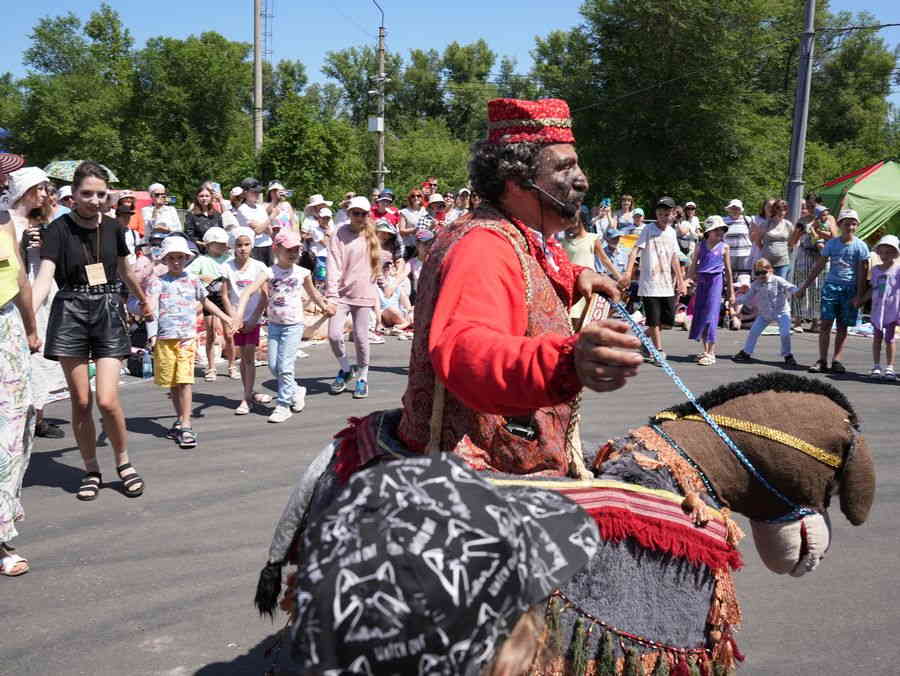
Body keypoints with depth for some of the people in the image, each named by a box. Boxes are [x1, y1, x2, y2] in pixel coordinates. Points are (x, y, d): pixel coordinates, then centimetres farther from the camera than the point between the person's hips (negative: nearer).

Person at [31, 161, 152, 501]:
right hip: (70, 314, -1)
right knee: (80, 401, 4)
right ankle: (91, 470, 21)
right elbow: (44, 277, -19)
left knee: (107, 400, -9)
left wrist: (144, 300, 38)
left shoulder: (112, 228, 4)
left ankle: (124, 462, 14)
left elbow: (125, 271, 23)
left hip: (108, 312, 1)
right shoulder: (59, 229, -6)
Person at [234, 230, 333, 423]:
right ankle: (296, 391, 27)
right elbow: (248, 291, -19)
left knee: (284, 366, -6)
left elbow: (313, 293, 18)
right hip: (274, 324, 2)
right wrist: (239, 315, -31)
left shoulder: (302, 273, -3)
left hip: (293, 325, -2)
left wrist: (325, 307, 31)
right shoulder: (270, 272, -8)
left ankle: (283, 405, 6)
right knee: (273, 366, 5)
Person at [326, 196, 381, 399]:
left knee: (361, 338, 1)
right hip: (342, 294, -2)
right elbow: (333, 267, -9)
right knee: (334, 335, -9)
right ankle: (345, 369, 17)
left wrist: (376, 297, 17)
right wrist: (331, 296, -15)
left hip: (363, 295, 2)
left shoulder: (371, 236, 9)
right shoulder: (340, 235, -3)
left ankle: (362, 378, 16)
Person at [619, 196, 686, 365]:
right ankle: (659, 352, 6)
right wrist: (628, 272, -29)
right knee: (655, 321, -3)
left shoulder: (671, 232, 12)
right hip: (650, 284, -6)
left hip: (667, 285, 6)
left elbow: (674, 258, 17)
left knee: (666, 320, 7)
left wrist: (680, 280, 15)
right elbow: (635, 250, -16)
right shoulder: (648, 229, -5)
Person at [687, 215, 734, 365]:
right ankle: (705, 350, 18)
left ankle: (711, 353, -4)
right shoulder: (701, 246, 6)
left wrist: (731, 292, 10)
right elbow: (693, 266, 9)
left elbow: (728, 270, 9)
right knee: (700, 315, 5)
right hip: (701, 281, 3)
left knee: (711, 315, -7)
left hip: (716, 281, -3)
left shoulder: (723, 247, 4)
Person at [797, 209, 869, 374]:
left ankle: (836, 361, 11)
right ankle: (822, 360, -1)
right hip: (831, 286, 1)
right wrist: (804, 286, 8)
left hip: (850, 288, -1)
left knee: (842, 327, 5)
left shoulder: (860, 246, 0)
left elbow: (862, 272, -2)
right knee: (825, 324, -5)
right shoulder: (831, 244, 5)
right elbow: (819, 266, 10)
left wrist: (859, 295, -8)